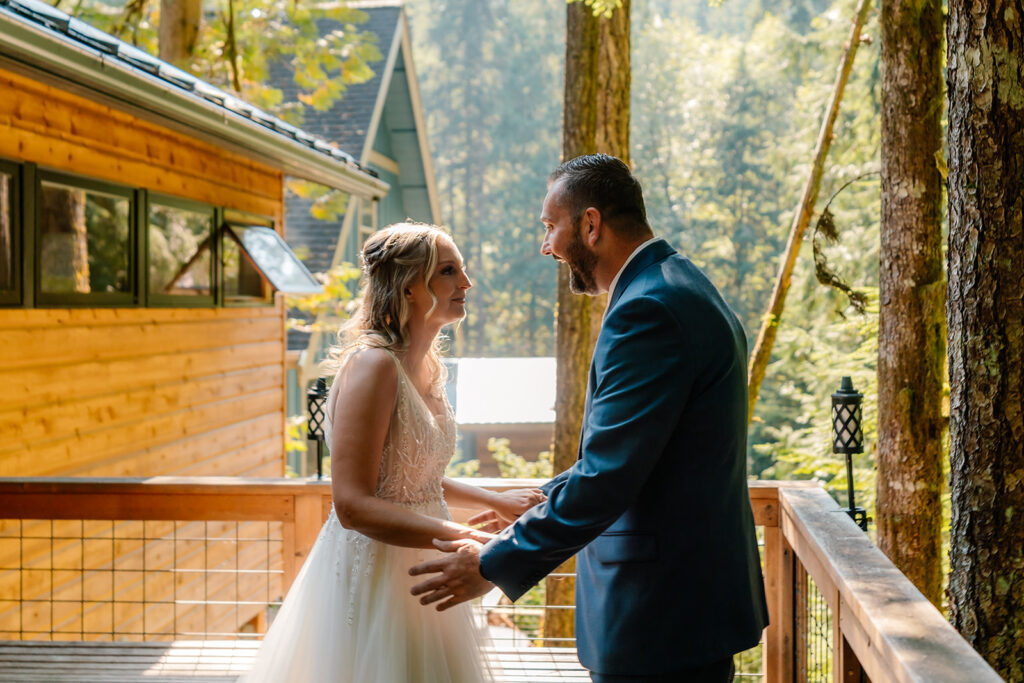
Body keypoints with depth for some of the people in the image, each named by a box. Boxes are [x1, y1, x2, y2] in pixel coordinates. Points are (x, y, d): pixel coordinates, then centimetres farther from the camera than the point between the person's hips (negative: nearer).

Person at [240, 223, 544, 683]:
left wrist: (495, 501, 13)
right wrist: (468, 539, -29)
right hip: (370, 572, -9)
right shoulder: (372, 363, -19)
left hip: (415, 572, 9)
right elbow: (353, 505, -26)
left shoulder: (425, 367, 8)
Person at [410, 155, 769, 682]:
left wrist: (494, 565, -15)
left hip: (662, 616, -10)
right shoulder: (680, 289, 13)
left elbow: (606, 476, -24)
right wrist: (537, 504, 22)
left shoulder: (648, 310, -20)